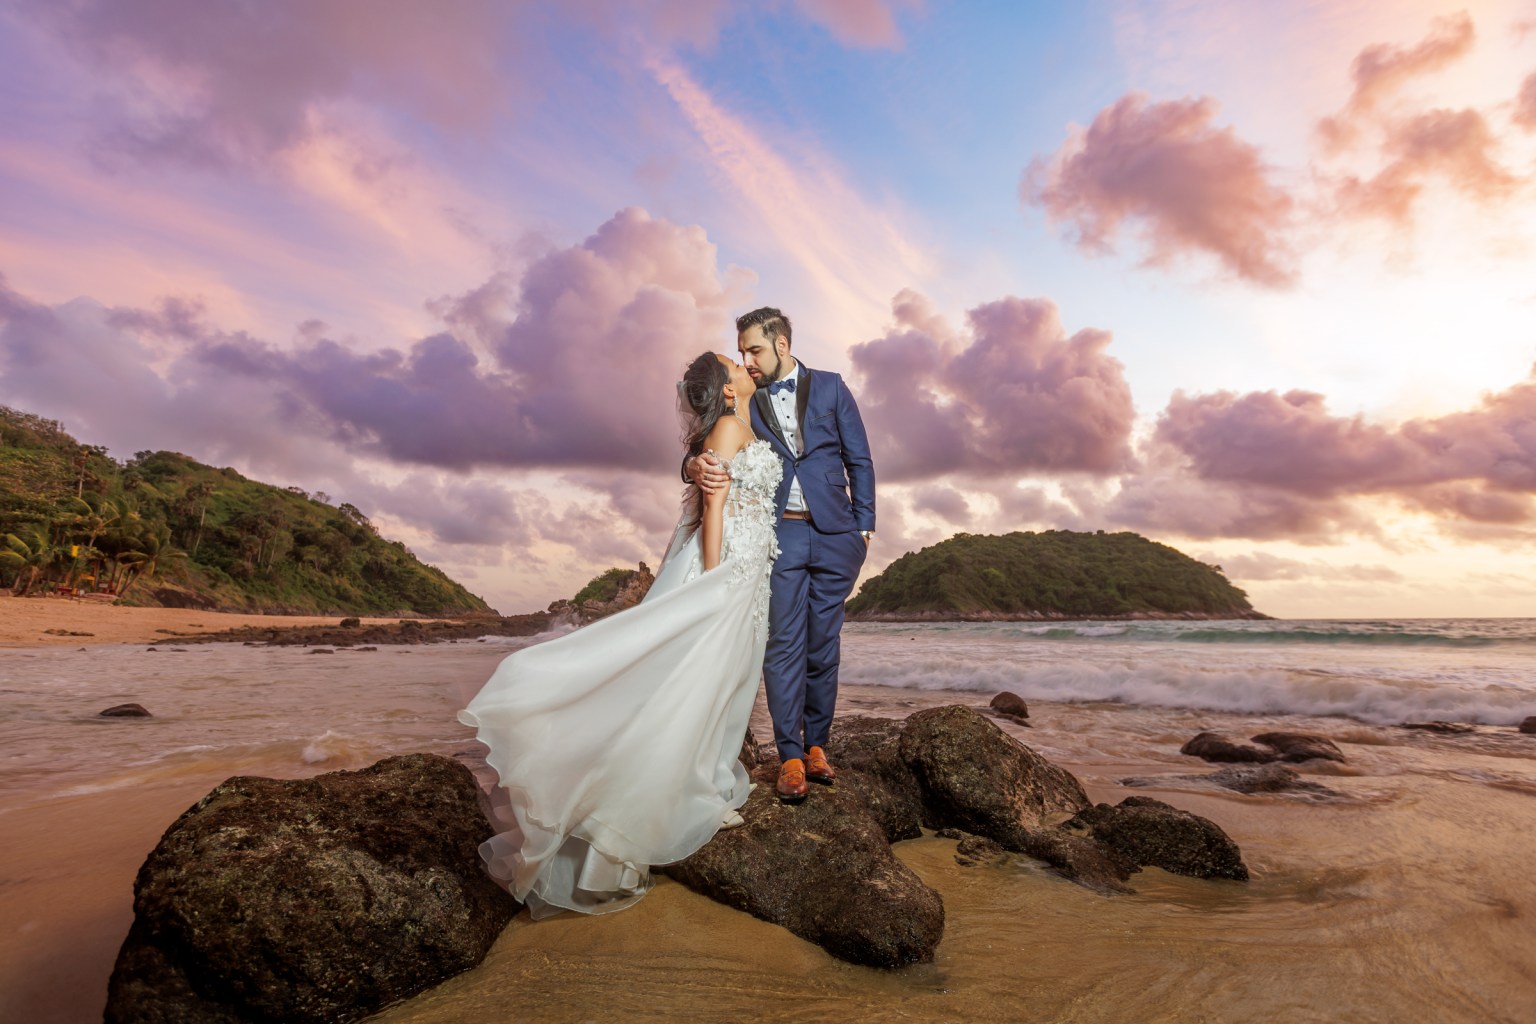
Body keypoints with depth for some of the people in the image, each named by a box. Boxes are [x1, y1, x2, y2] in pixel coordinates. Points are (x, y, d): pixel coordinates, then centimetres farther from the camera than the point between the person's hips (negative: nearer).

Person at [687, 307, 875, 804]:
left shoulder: (830, 386, 7)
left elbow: (859, 459, 8)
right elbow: (712, 446, 0)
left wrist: (863, 527, 2)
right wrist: (696, 466, -25)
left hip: (834, 536, 0)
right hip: (778, 535, 0)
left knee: (824, 645, 7)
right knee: (784, 645, -2)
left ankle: (817, 744, 21)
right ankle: (790, 756, 8)